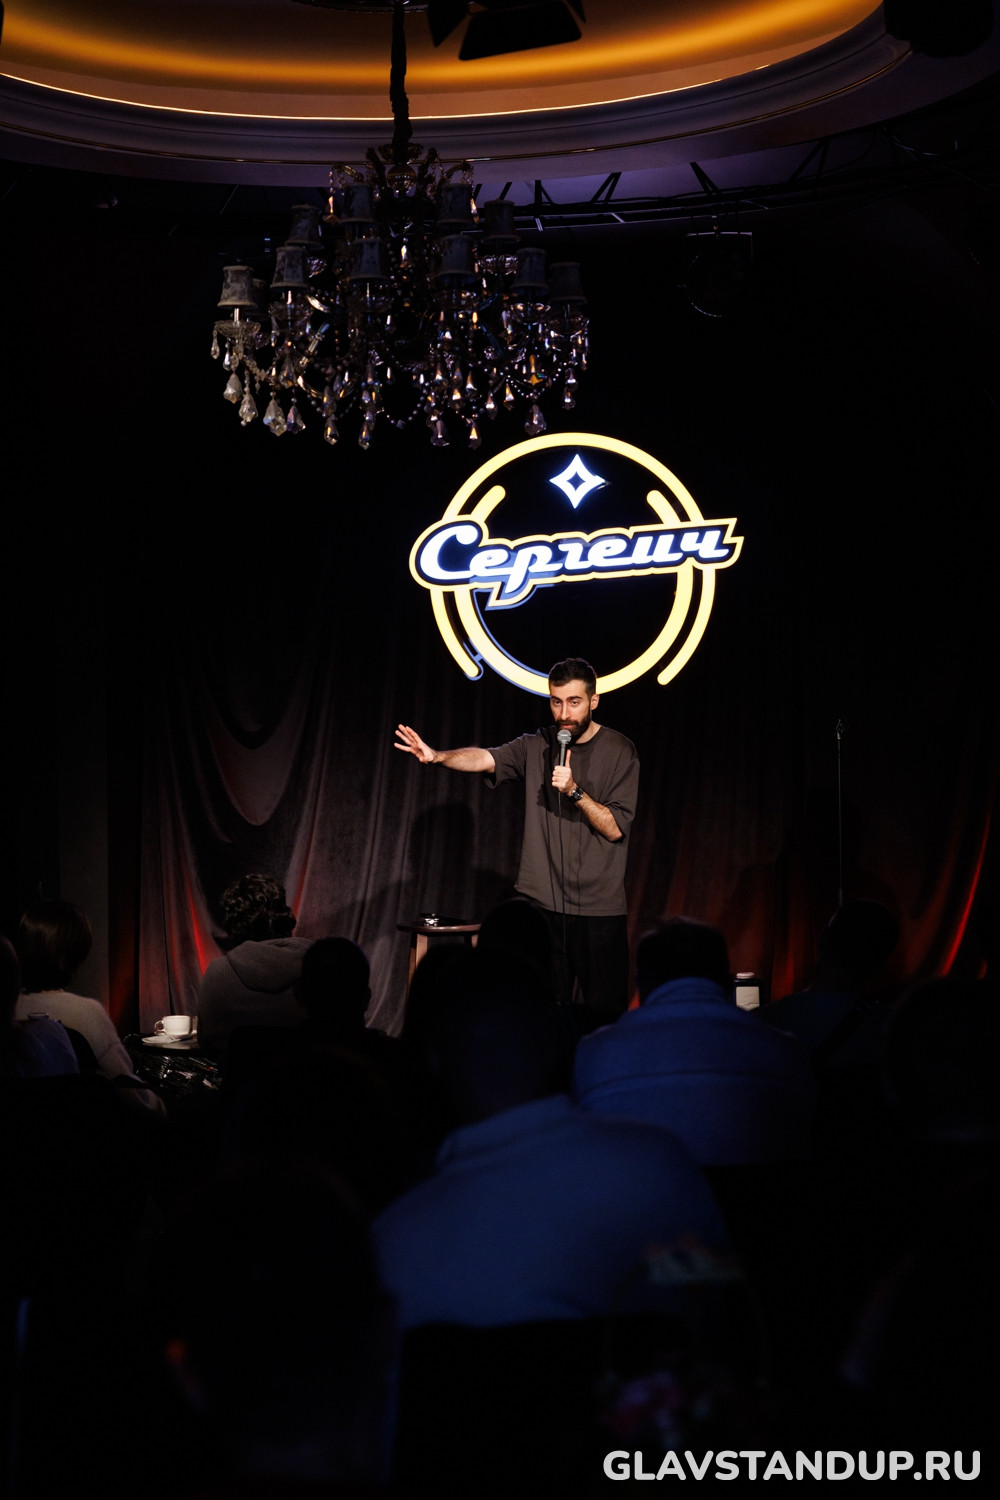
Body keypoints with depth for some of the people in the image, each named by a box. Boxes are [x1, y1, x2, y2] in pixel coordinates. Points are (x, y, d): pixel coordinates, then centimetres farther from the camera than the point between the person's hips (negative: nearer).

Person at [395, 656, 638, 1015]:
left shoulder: (619, 751, 0)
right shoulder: (536, 746, 6)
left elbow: (615, 828, -5)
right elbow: (485, 759, -13)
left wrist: (574, 790, -19)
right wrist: (437, 756, -32)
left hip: (600, 910, -2)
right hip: (543, 904, 2)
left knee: (606, 1012, 1)